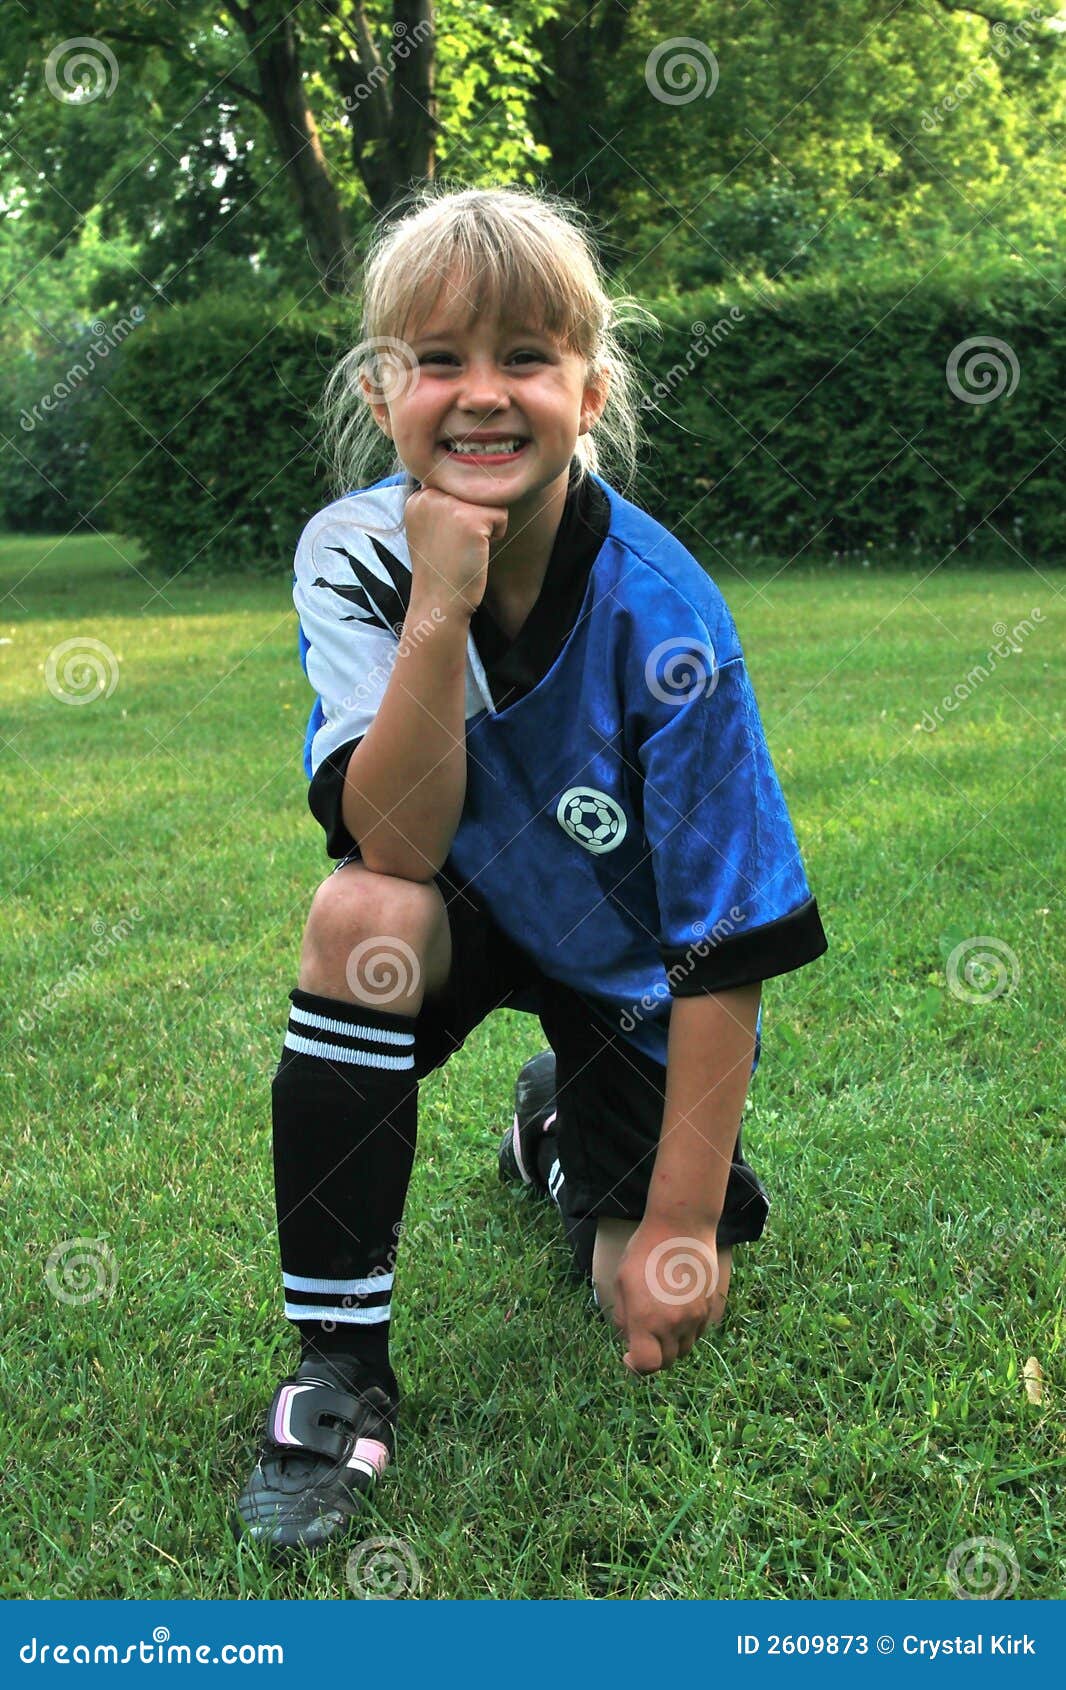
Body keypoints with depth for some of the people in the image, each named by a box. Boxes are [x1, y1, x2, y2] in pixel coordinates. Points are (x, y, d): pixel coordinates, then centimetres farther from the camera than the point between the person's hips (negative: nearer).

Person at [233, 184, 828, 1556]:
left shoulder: (656, 610, -28)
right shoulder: (356, 553, -20)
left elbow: (723, 944, -24)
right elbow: (399, 846, -30)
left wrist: (683, 1224, -21)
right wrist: (440, 608, -42)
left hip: (630, 964, -1)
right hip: (472, 914, 1)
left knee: (656, 1296, -6)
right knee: (359, 915, -33)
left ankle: (558, 1127, 30)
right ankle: (338, 1363, -18)